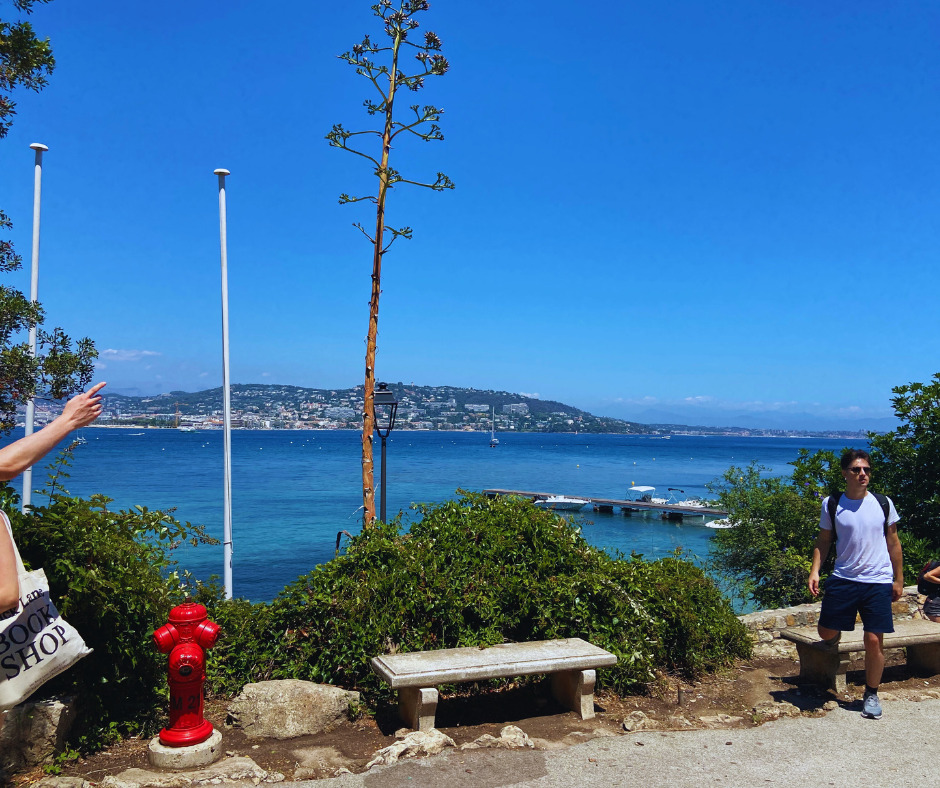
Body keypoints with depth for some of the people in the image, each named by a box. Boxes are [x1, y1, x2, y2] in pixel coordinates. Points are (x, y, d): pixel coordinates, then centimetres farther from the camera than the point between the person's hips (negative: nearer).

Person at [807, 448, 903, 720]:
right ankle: (834, 641, 41)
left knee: (874, 640, -1)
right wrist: (815, 571, -5)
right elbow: (823, 541, 7)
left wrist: (899, 579, 9)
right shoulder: (831, 505, -1)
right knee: (826, 631, 2)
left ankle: (871, 694, 18)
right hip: (843, 578, 1)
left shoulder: (883, 503, 1)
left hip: (878, 582, 0)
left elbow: (893, 543, 9)